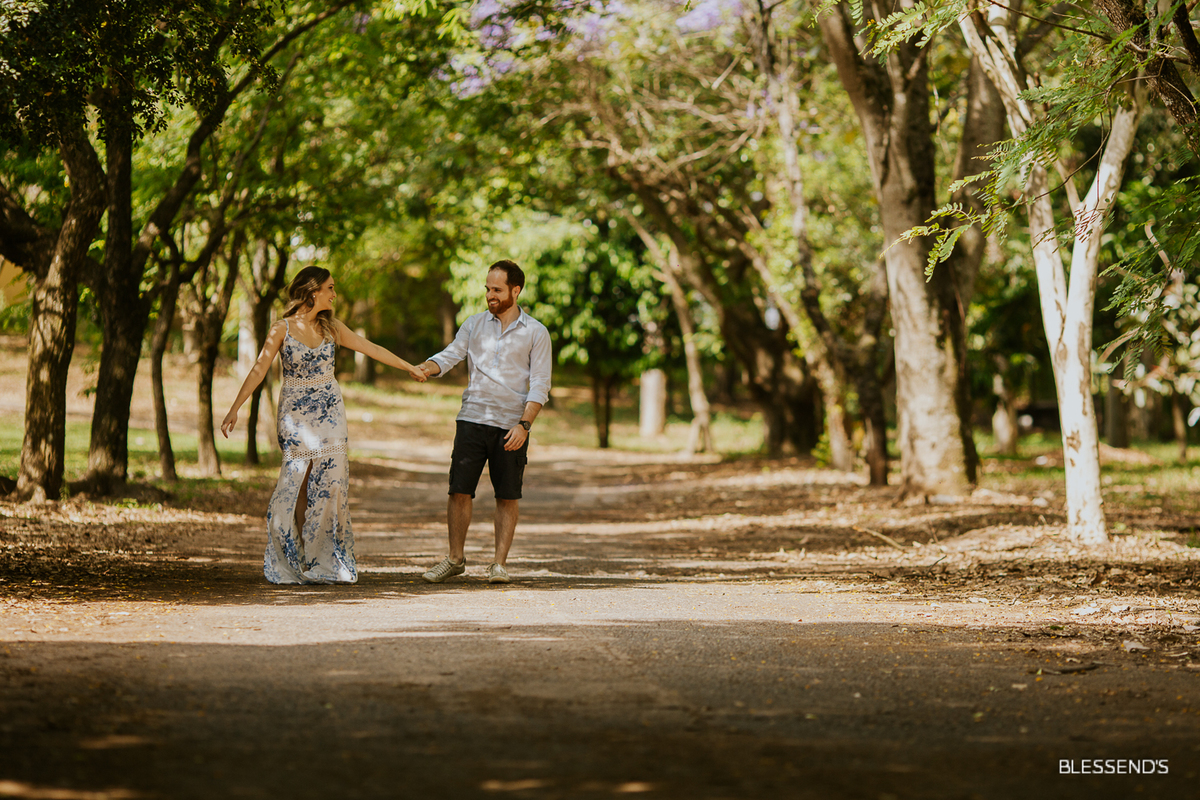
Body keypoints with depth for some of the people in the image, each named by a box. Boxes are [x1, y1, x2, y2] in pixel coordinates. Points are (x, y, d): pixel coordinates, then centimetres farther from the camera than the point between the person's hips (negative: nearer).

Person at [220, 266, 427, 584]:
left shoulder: (331, 328, 7)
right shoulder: (282, 329, -4)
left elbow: (371, 349, 14)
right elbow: (259, 370, -8)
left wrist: (410, 367, 19)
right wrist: (234, 410, -14)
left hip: (329, 412, 3)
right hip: (295, 414, -3)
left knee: (330, 481, -5)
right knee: (299, 484, -5)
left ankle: (328, 562, 1)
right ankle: (298, 561, 5)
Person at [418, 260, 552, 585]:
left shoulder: (536, 333, 1)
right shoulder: (475, 324, 10)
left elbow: (539, 386, -2)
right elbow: (449, 356, 4)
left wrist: (524, 424, -14)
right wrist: (422, 369, -18)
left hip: (511, 427, -2)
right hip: (472, 420, 2)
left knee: (507, 497, 0)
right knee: (459, 491, -1)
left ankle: (500, 563, 8)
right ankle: (455, 559, 12)